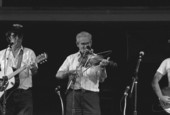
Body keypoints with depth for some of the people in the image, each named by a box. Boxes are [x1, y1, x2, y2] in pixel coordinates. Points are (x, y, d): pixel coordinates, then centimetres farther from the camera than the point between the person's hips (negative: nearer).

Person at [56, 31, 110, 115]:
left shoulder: (95, 58, 7)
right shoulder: (71, 58, 14)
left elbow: (101, 79, -4)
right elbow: (58, 75, 7)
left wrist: (102, 68, -24)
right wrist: (69, 72, -12)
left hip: (91, 95, -2)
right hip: (73, 95, 2)